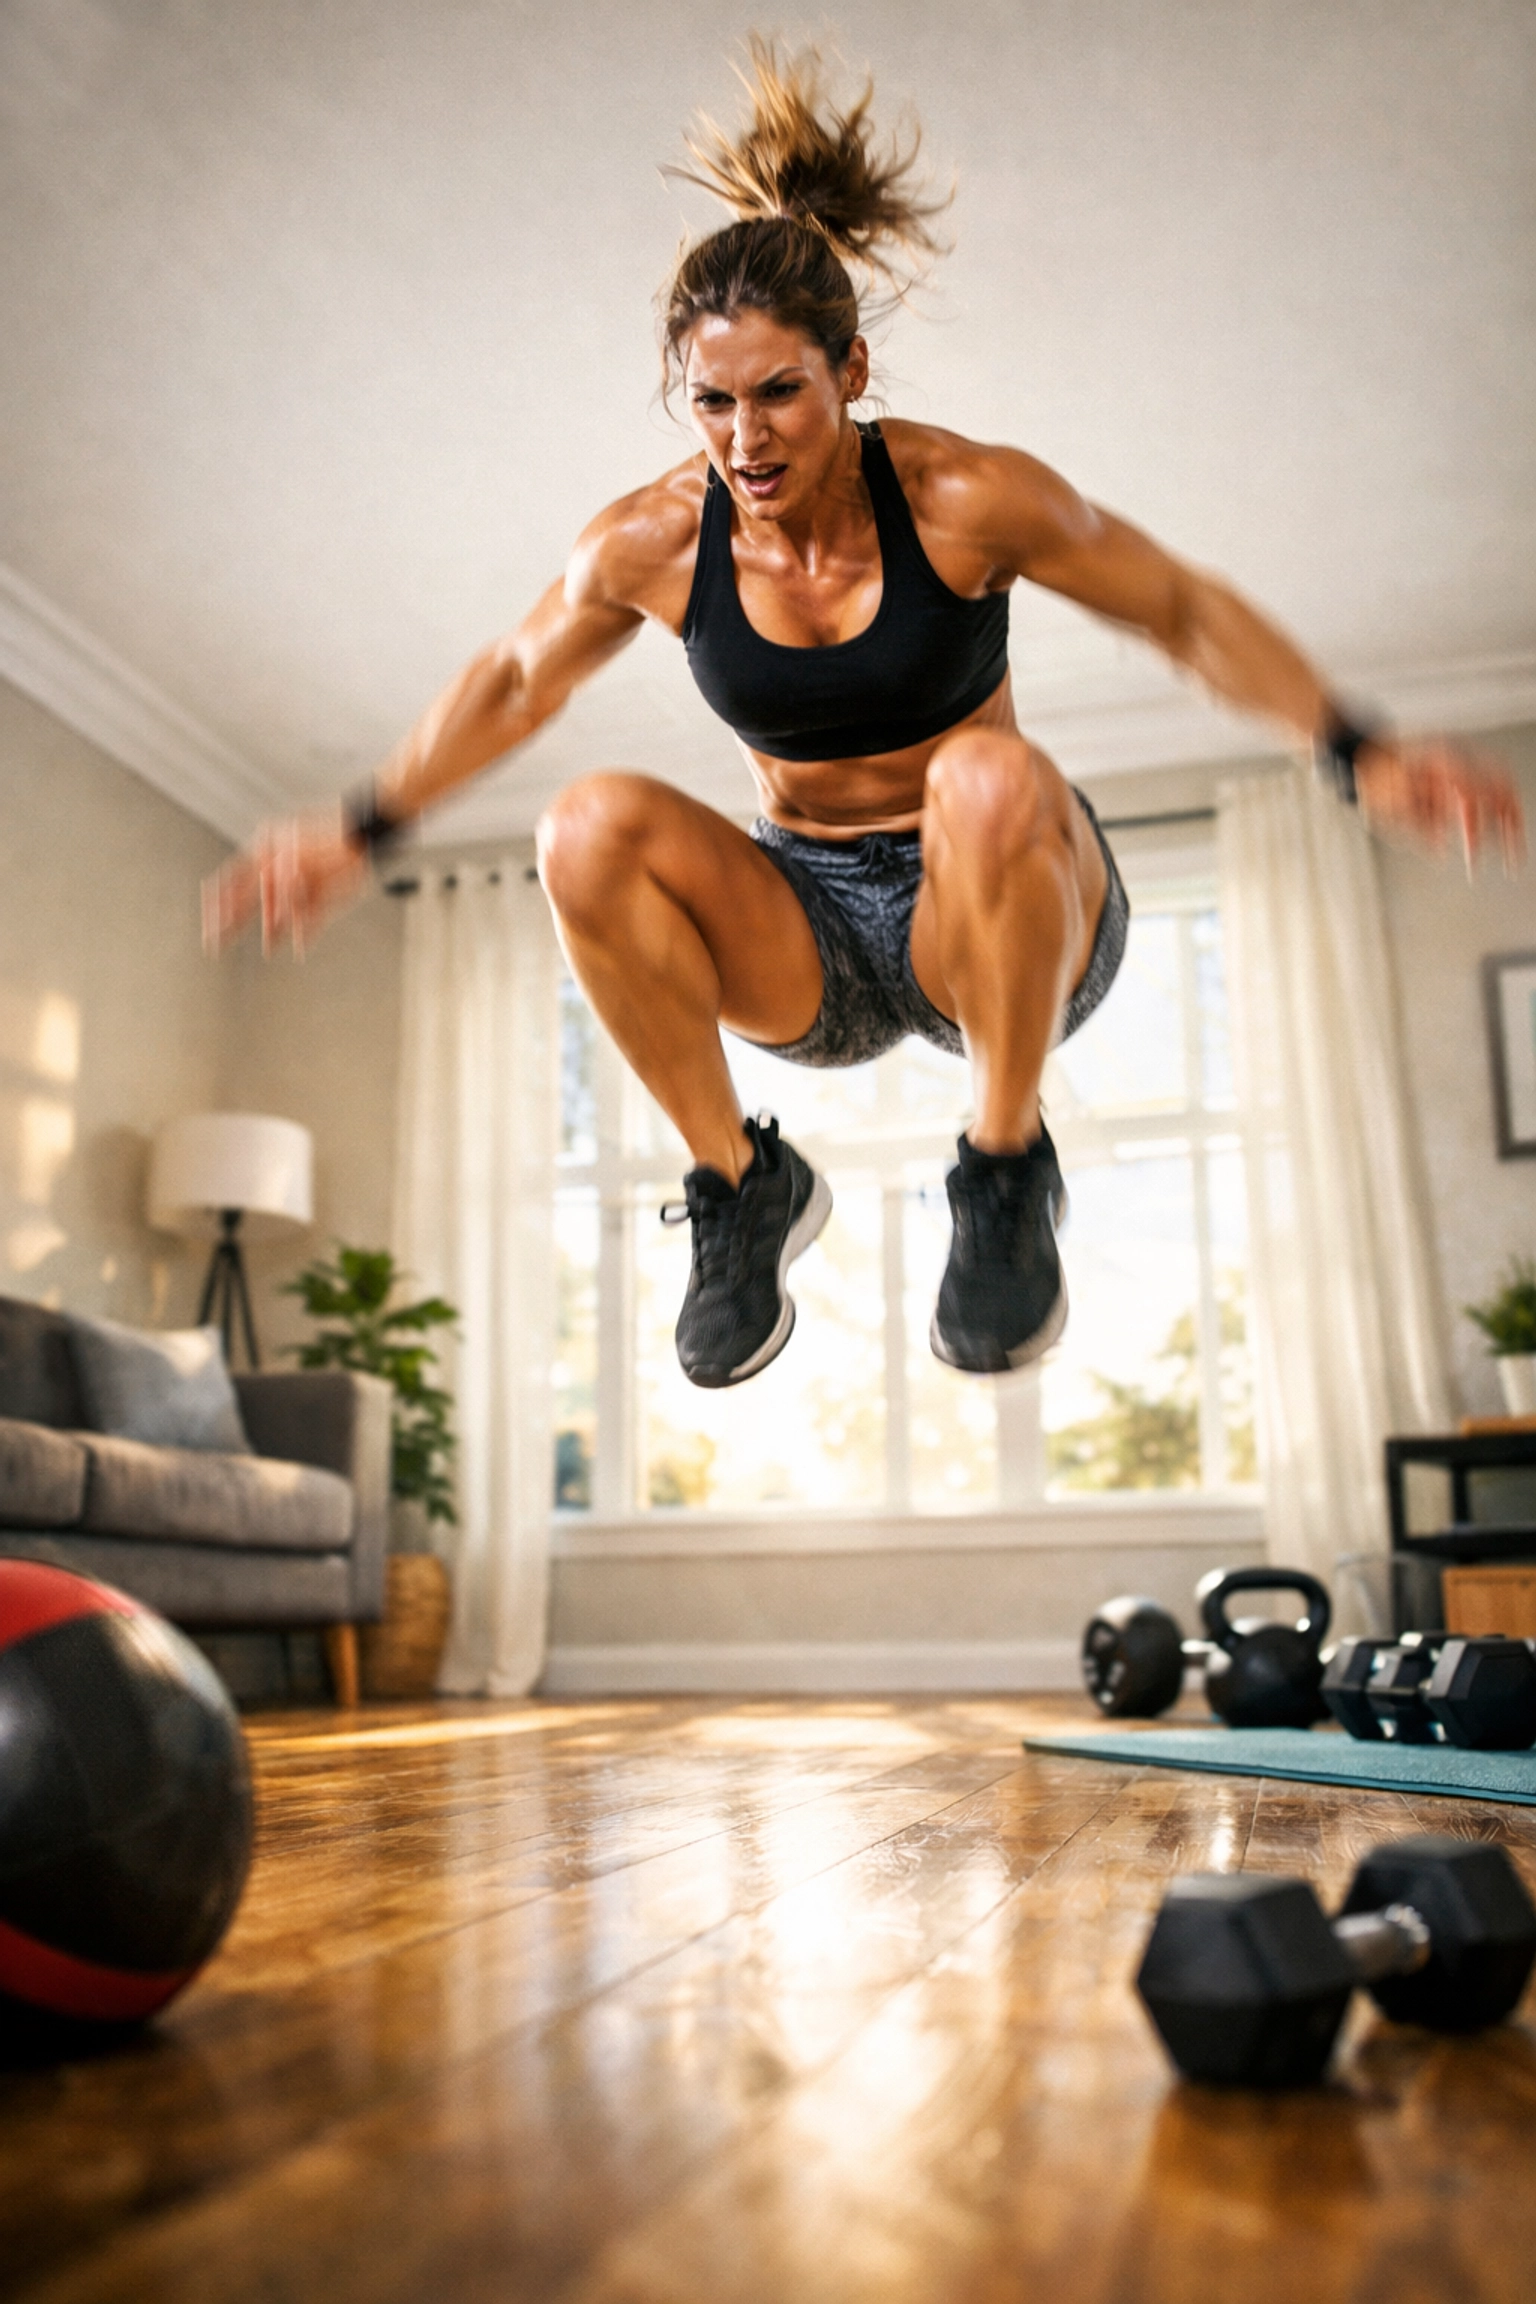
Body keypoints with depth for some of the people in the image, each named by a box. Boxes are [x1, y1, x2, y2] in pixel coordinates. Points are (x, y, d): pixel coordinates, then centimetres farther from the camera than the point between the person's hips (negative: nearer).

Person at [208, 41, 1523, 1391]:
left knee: (989, 777, -37)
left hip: (1009, 922, -2)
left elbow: (1189, 615, -5)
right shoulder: (652, 544, -9)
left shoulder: (968, 501, -16)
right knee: (590, 828, -25)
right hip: (809, 943, 3)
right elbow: (516, 683, 8)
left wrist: (1361, 757, -14)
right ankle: (741, 1182, -8)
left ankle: (1008, 1173, -17)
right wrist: (363, 833, 6)